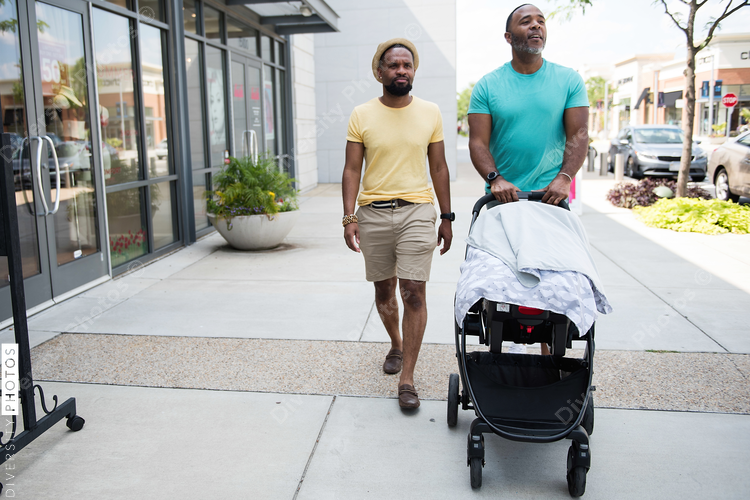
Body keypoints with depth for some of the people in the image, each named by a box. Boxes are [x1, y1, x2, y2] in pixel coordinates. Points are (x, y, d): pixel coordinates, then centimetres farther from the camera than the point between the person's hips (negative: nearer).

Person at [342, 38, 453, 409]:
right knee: (383, 290, 14)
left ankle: (407, 380, -1)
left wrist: (446, 217, 7)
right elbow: (352, 170, 1)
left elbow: (438, 168, 8)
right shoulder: (362, 115, 2)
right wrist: (349, 217, -8)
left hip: (416, 211, -1)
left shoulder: (430, 113, 5)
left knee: (413, 293, -9)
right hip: (372, 212, 1)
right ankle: (396, 344, 42)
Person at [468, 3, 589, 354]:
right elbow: (478, 142, -3)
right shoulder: (487, 85, 3)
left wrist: (564, 177, -15)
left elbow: (578, 134, 1)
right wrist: (494, 178, -19)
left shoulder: (569, 81, 6)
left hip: (552, 195, 1)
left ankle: (549, 349, 14)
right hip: (503, 195, 0)